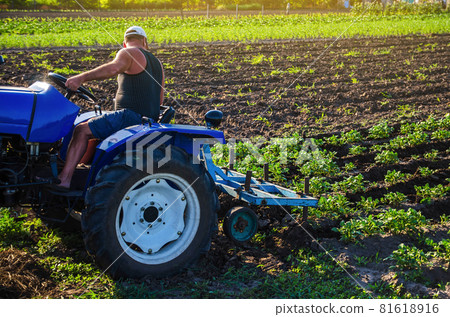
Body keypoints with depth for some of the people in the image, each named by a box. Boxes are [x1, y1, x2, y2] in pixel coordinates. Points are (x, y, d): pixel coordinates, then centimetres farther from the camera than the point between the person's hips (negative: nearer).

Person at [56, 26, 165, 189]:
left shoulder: (128, 53, -4)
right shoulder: (157, 63, 20)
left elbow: (114, 67, -28)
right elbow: (160, 99, 23)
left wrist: (82, 77, -35)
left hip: (131, 115, -9)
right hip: (149, 120, 9)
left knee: (82, 131, -11)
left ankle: (64, 179, -20)